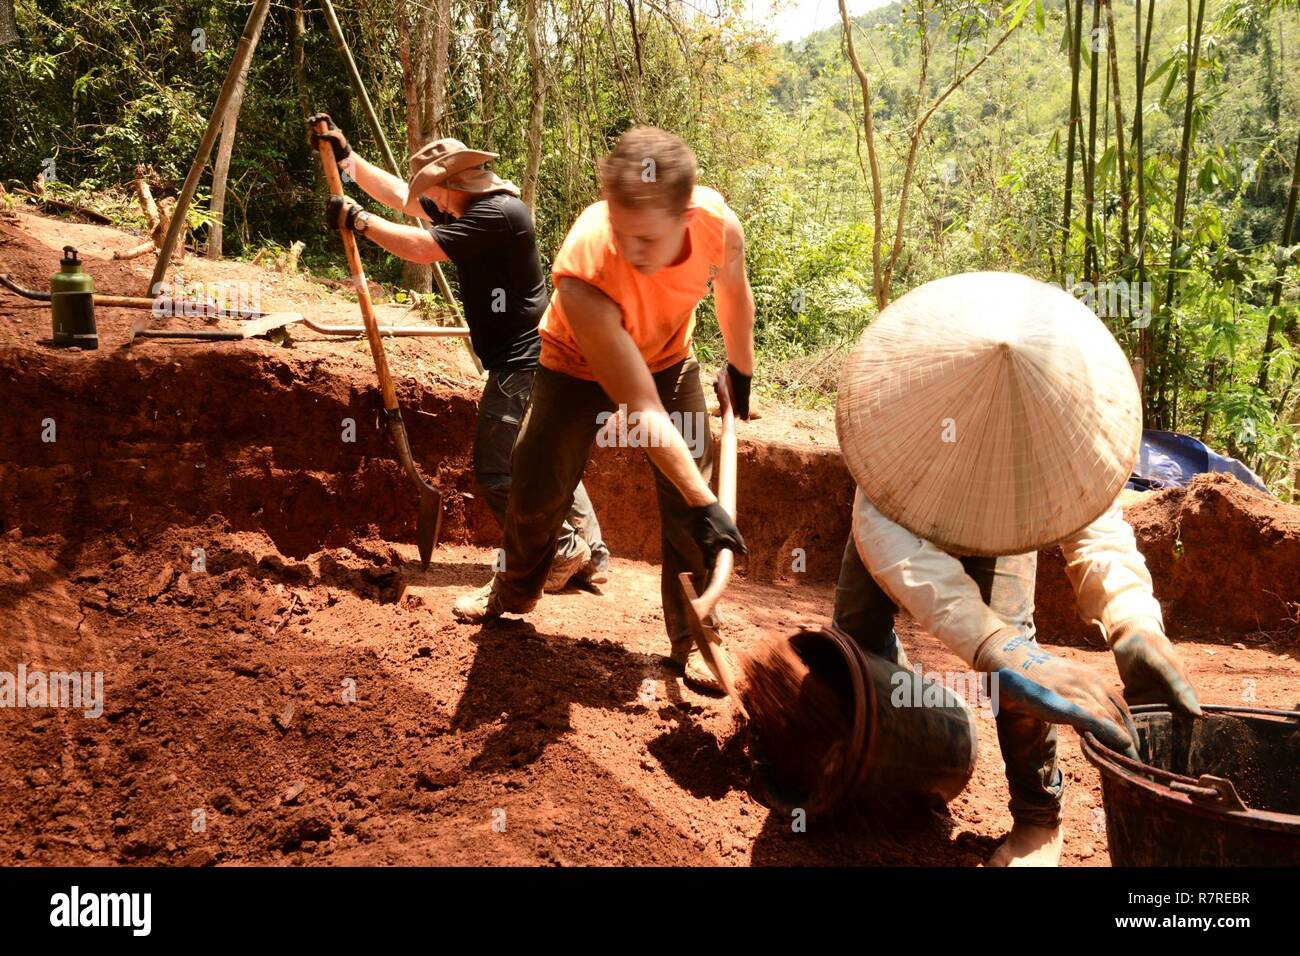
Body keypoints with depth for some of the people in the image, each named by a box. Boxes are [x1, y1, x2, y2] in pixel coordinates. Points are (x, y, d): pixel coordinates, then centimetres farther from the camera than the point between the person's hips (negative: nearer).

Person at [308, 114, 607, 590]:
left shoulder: (499, 213, -18)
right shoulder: (467, 209, 12)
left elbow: (420, 248, -22)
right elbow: (398, 194, 17)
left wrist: (357, 220, -11)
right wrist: (345, 155, 14)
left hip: (524, 363, -10)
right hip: (526, 359, 10)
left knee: (497, 470, -6)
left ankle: (564, 554, 4)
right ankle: (592, 558, 19)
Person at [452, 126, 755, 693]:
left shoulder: (719, 225, -32)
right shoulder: (584, 272, -43)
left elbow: (733, 291, -4)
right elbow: (642, 409, -39)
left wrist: (740, 373, 11)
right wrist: (704, 503, -38)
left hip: (667, 358, 3)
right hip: (579, 366, -2)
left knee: (688, 504, -5)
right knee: (537, 489, 4)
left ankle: (690, 639, 13)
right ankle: (514, 591, 36)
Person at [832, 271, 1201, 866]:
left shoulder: (1060, 408, -40)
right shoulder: (897, 395, -48)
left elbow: (1094, 530, -38)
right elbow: (893, 542, -61)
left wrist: (1136, 624, -61)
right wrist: (997, 649, -76)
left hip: (1005, 508, 0)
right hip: (902, 489, 0)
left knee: (1009, 620, -21)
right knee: (858, 627, -11)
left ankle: (1038, 816, -5)